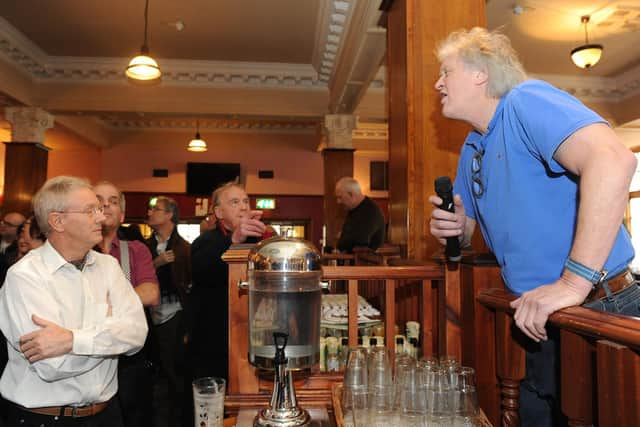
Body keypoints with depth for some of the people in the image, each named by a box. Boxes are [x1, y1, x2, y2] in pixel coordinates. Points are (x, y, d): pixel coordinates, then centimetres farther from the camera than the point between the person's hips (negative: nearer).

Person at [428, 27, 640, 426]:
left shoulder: (526, 100, -14)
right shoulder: (472, 149, 12)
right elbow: (464, 232, 23)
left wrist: (574, 282, -33)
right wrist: (452, 226, -2)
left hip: (597, 310, -8)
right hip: (538, 322, 8)